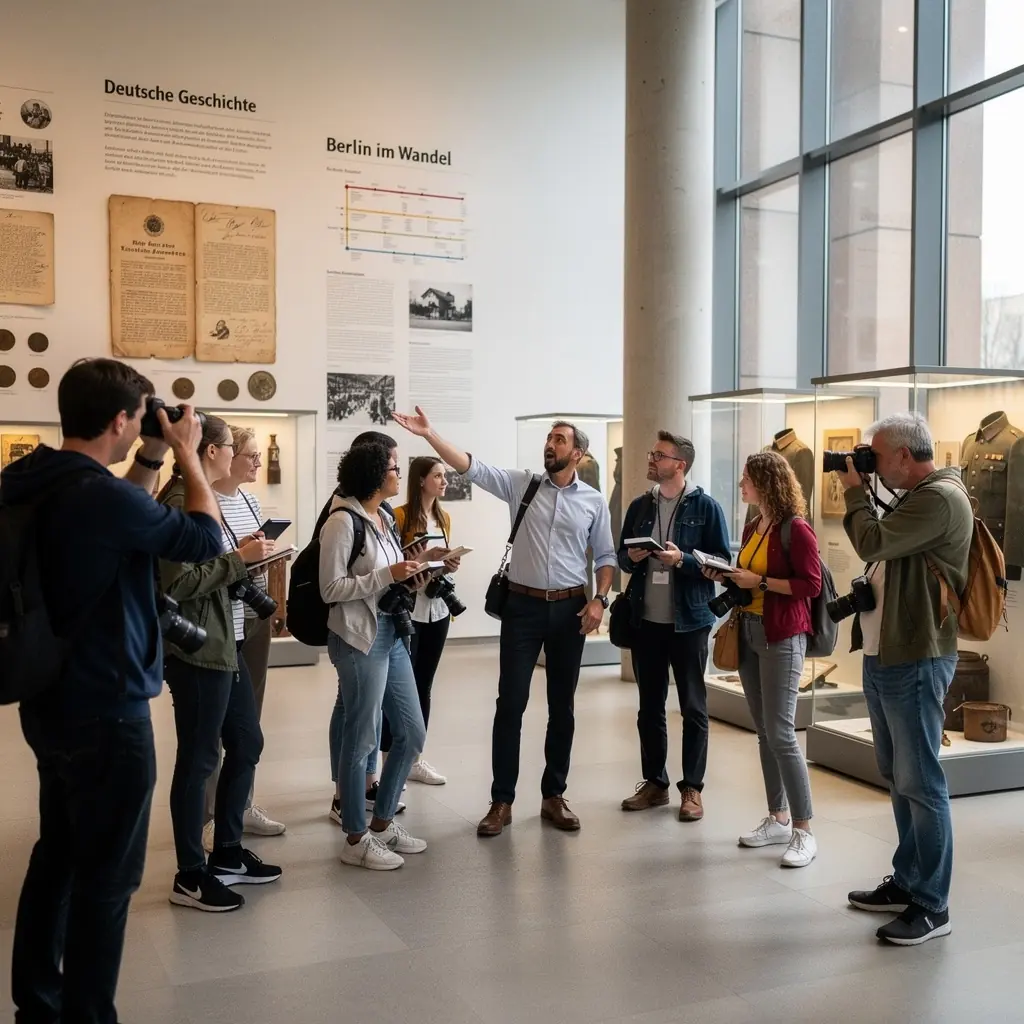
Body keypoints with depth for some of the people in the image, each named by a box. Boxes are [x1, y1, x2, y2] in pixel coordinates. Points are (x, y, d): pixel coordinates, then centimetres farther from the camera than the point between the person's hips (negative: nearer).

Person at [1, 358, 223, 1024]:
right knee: (106, 874, 4)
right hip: (105, 712, -10)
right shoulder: (99, 495, -25)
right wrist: (185, 454, -5)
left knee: (58, 854, 21)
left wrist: (151, 460, 8)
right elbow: (205, 538, -15)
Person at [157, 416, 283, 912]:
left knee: (246, 744, 17)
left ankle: (227, 855, 30)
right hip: (196, 651, -10)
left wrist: (242, 553, 3)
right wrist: (240, 558, -18)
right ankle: (190, 877, 14)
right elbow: (180, 583, -24)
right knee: (198, 759, 1)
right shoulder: (181, 501, -17)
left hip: (224, 645, 10)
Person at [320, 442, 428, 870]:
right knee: (361, 740, 2)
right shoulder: (342, 522, -14)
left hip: (392, 634, 9)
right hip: (359, 638, -9)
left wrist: (408, 575, 2)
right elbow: (330, 590, -17)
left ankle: (382, 823, 28)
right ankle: (356, 839, 16)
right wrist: (388, 575, -20)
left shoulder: (384, 518, 11)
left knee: (412, 733, 13)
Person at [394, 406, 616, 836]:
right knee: (510, 703, 0)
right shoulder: (521, 483, 1)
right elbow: (472, 467, -9)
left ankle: (554, 796, 20)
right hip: (523, 605, -1)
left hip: (570, 608, 1)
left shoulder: (594, 501, 3)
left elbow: (605, 556, 9)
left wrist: (599, 599, -6)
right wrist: (429, 434, -20)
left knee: (562, 706, 8)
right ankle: (502, 801, 8)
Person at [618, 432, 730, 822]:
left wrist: (683, 559, -22)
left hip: (689, 621, -5)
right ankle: (654, 782, 23)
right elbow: (621, 556, 15)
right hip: (645, 620, 5)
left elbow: (722, 560, -8)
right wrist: (632, 557, -7)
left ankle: (692, 789, 13)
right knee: (649, 706, 11)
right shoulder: (639, 506, 9)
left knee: (693, 707, 5)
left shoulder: (706, 507, -6)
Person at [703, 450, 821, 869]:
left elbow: (811, 584, -16)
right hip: (749, 632, 8)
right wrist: (727, 577, 3)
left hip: (782, 638, -8)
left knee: (781, 733, -9)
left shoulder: (796, 529, -12)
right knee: (764, 732, 11)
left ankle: (803, 832, -1)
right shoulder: (752, 527, 12)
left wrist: (760, 582, -17)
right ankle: (778, 819, 21)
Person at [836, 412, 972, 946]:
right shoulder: (916, 498, 16)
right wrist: (861, 494, 10)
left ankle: (932, 906, 4)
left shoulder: (940, 499, -15)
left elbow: (872, 544, -22)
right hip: (884, 657, 10)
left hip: (914, 662, -10)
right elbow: (882, 553, 21)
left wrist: (855, 492, -6)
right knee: (898, 777, 17)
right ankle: (907, 882, 28)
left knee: (920, 782, -4)